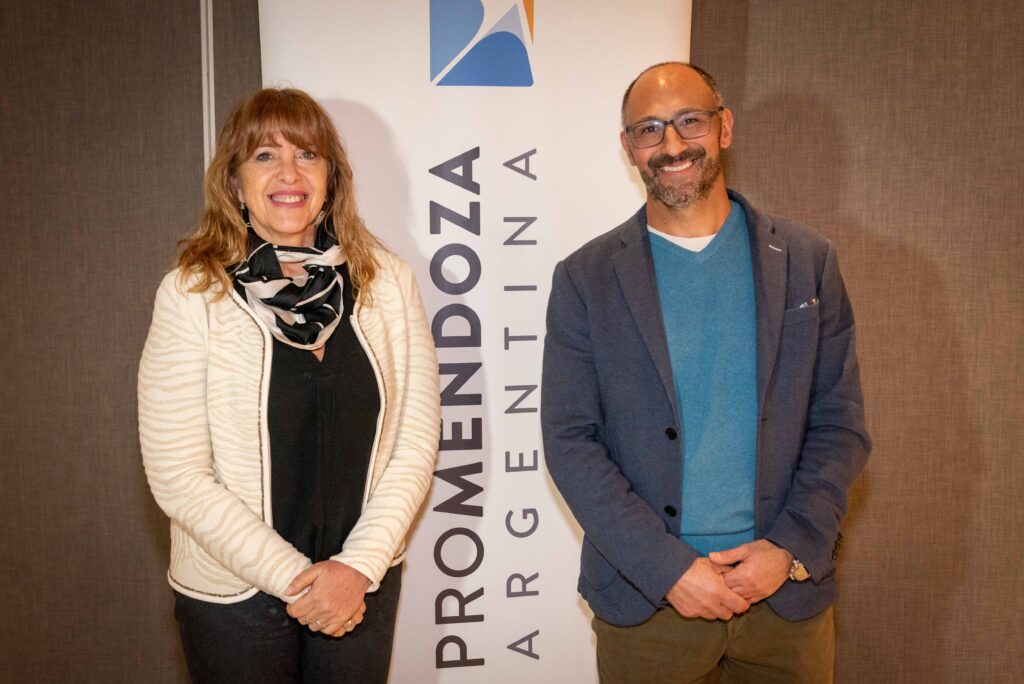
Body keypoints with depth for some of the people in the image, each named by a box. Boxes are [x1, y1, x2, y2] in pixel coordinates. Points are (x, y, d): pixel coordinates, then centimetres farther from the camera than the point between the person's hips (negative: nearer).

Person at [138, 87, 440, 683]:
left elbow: (416, 441, -4)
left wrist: (359, 565, -11)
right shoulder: (191, 294, -11)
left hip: (365, 585, 2)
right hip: (234, 595, -2)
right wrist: (293, 578, -13)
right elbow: (179, 477, -12)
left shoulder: (387, 282, -5)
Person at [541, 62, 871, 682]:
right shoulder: (586, 278, -3)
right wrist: (668, 568, -13)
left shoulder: (807, 261, 2)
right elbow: (569, 440, -6)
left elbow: (841, 424, 2)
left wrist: (791, 549, -9)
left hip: (789, 591, 2)